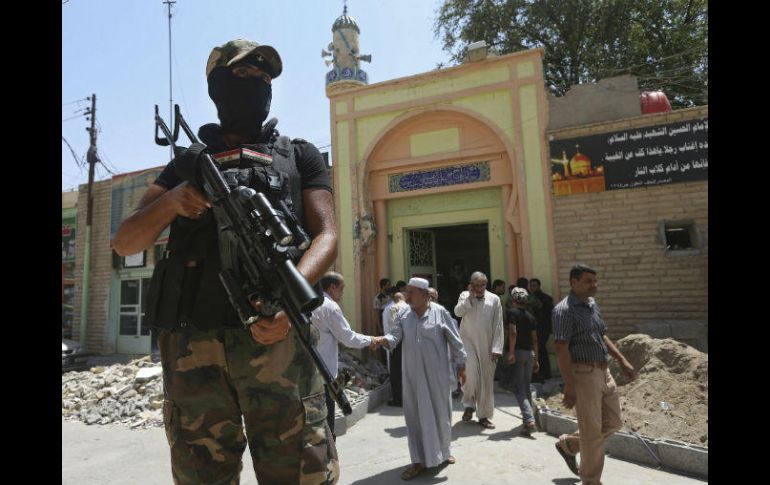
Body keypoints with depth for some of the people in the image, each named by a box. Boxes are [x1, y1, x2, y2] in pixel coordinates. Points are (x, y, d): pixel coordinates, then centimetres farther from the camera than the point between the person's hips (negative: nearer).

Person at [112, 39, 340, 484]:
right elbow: (125, 243, 17)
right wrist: (171, 201, -5)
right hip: (192, 345, 3)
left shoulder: (300, 155, 17)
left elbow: (327, 236, 3)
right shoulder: (189, 160, 23)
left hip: (276, 337, -2)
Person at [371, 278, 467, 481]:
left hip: (437, 374, -2)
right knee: (416, 415, 6)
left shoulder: (440, 312, -8)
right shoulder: (403, 316, 2)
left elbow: (454, 341, -3)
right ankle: (419, 460, 18)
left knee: (440, 412, 13)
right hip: (413, 375, 2)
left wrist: (461, 365, -1)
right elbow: (395, 337, -8)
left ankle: (443, 452, 35)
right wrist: (383, 339, -30)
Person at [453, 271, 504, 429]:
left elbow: (498, 326, 0)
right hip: (468, 341, -1)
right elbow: (457, 312, -12)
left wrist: (497, 348, -6)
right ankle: (469, 404, 6)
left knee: (486, 380, 5)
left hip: (487, 345, 1)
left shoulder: (494, 299, 3)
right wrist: (470, 296, -12)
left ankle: (483, 415, 19)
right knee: (471, 372, -19)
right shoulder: (465, 296, 7)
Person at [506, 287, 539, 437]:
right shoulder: (530, 316, 13)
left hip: (518, 352, -6)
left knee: (519, 389, -6)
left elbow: (513, 332, -17)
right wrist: (536, 359, 17)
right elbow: (534, 339, 13)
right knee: (526, 388, 15)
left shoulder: (512, 312, -5)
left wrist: (511, 352, -18)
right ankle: (527, 418, 19)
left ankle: (530, 420, -18)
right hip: (530, 352, 6)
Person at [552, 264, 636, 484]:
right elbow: (561, 349, -20)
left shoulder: (593, 304, 11)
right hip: (583, 373, -9)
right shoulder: (564, 310, -17)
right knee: (592, 432, 3)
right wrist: (569, 386, -22)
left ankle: (568, 444, 33)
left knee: (613, 422, 16)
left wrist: (622, 361, 14)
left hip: (603, 371, 9)